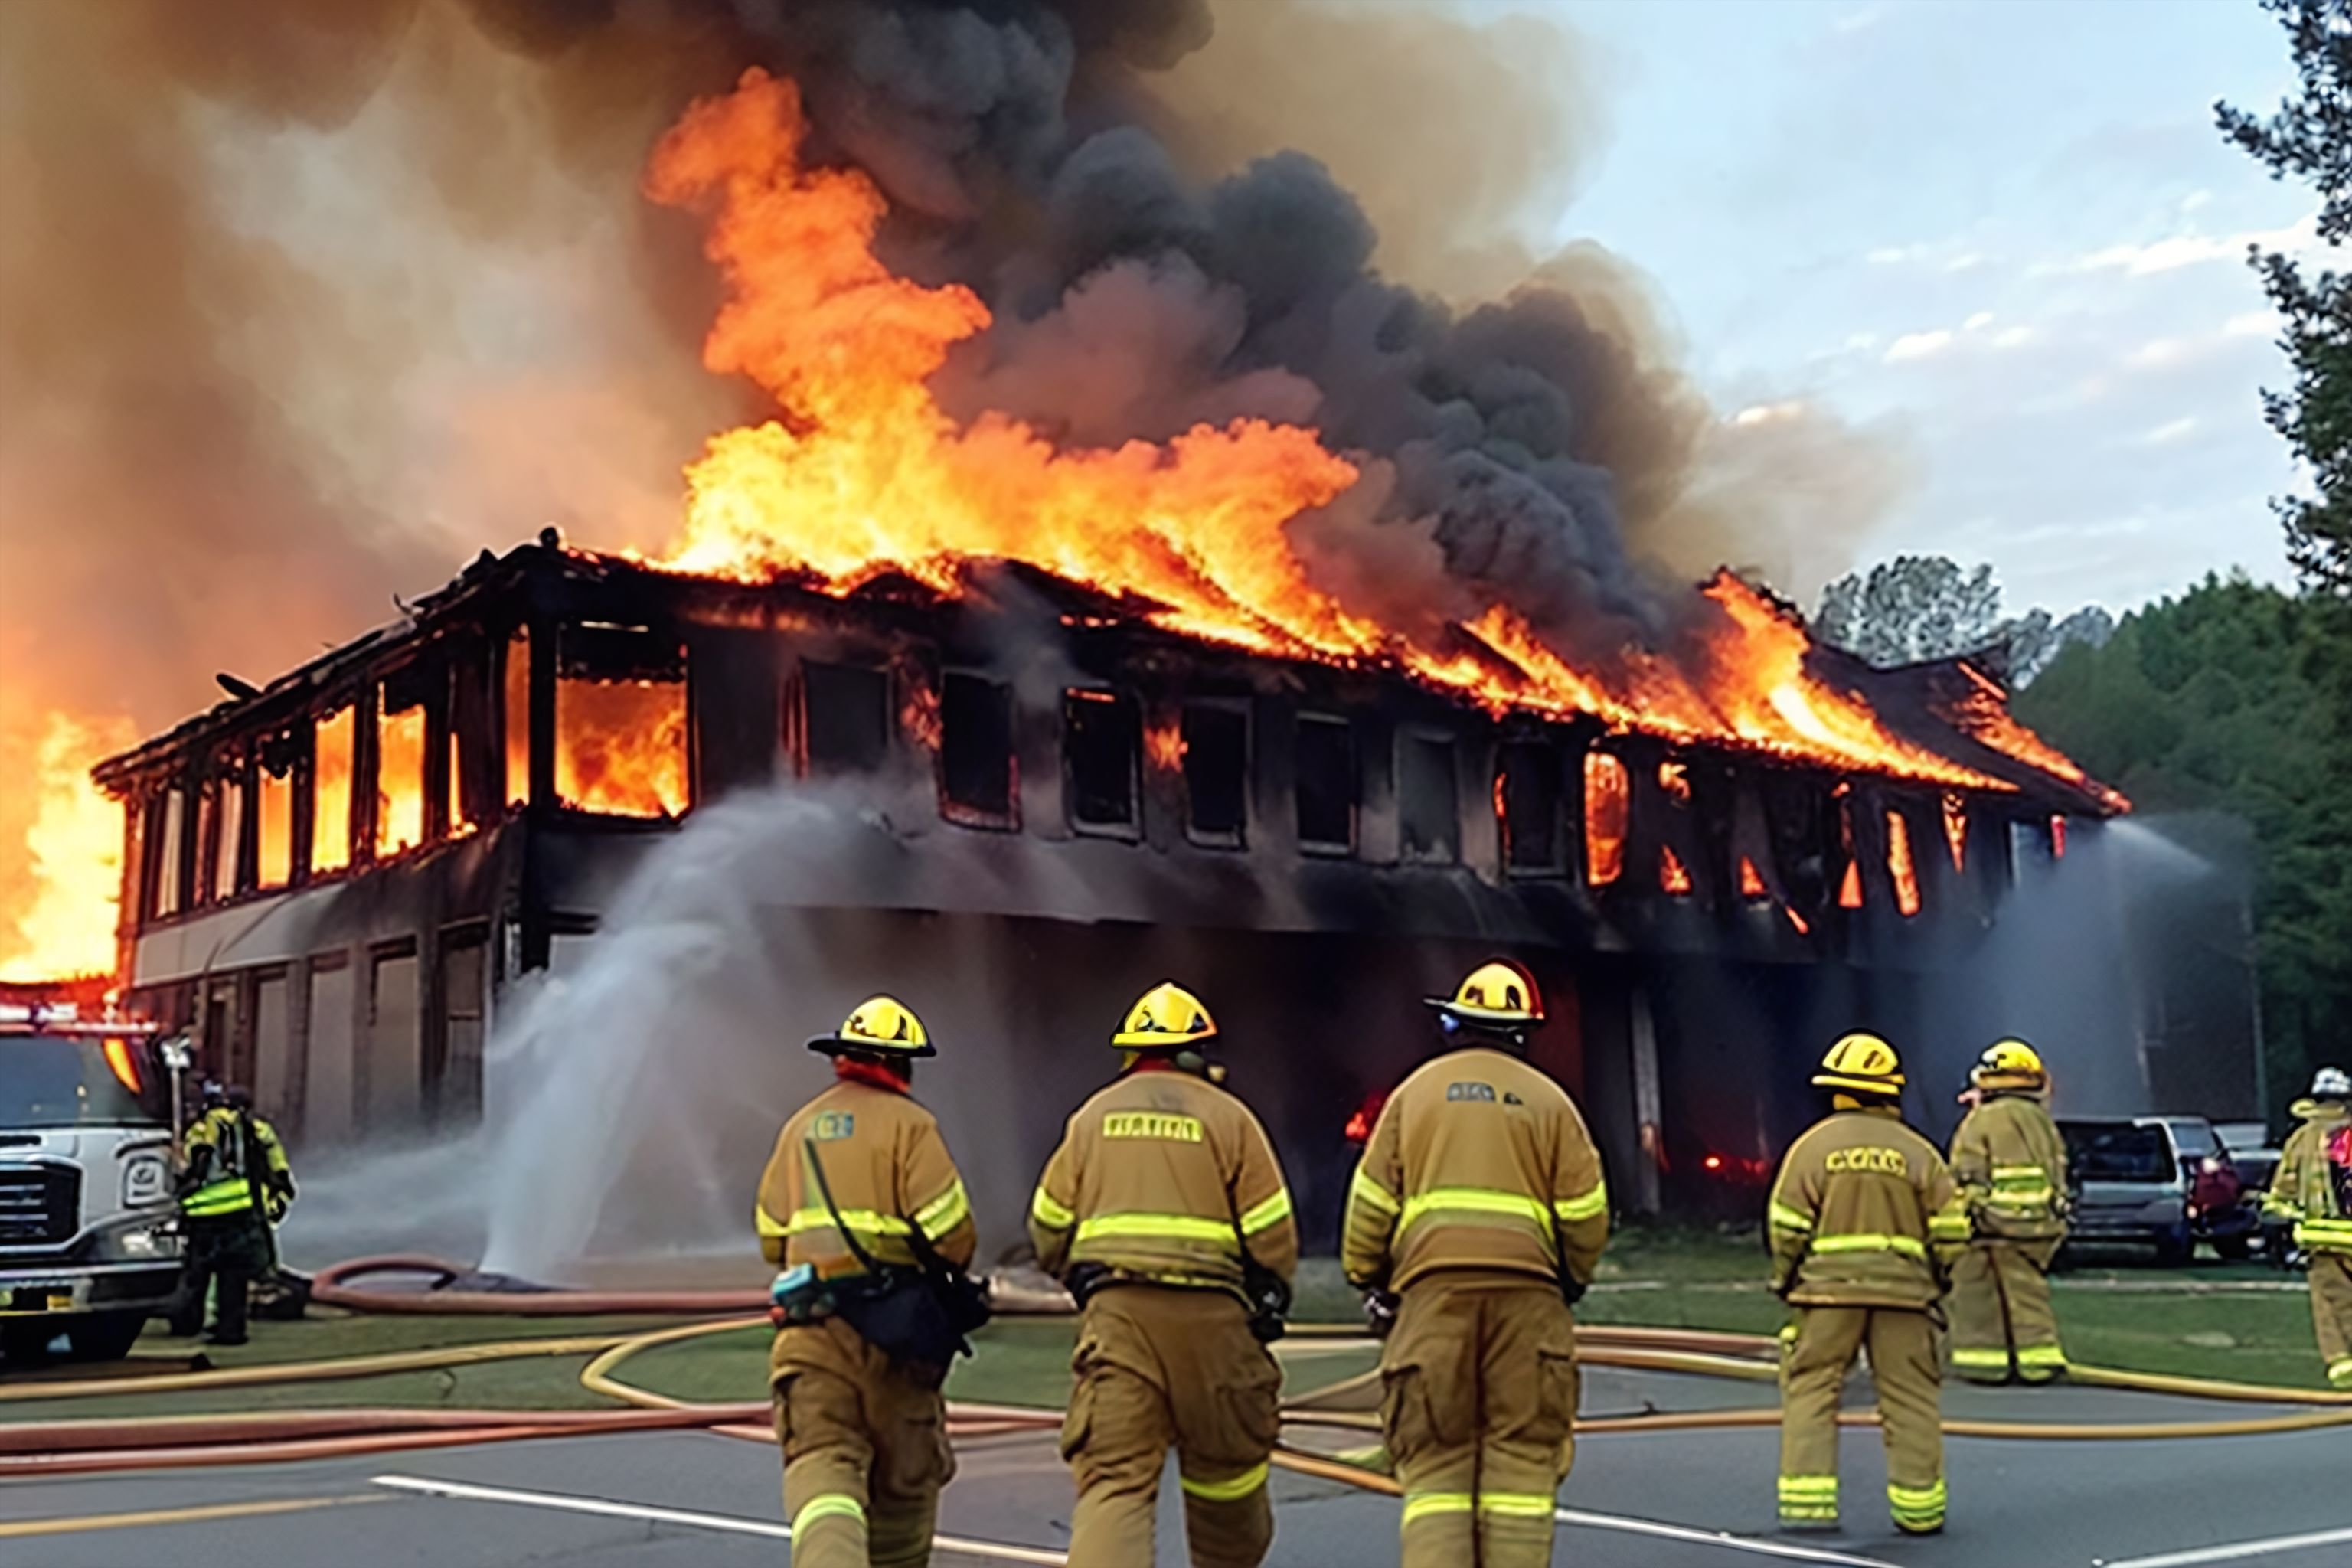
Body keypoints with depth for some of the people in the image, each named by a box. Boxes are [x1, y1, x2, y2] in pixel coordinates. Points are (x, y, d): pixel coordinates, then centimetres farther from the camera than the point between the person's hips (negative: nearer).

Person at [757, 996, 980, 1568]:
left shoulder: (800, 1127, 14)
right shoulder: (908, 1124, -4)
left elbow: (773, 1238, 18)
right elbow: (950, 1231, -12)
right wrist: (953, 1270, 9)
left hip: (810, 1327, 3)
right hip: (890, 1328, -3)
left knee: (819, 1465, -7)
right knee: (904, 1479, 13)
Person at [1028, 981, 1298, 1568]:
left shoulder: (1094, 1115, 13)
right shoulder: (1227, 1116, 5)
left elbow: (1050, 1228, 13)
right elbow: (1270, 1231, 2)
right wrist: (1271, 1301, 18)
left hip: (1115, 1309, 1)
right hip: (1209, 1312, -1)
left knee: (1113, 1476, -3)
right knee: (1225, 1457, 18)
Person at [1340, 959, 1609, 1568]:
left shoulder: (1415, 1092, 11)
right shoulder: (1548, 1100, 10)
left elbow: (1372, 1204, 8)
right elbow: (1585, 1211, 7)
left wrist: (1370, 1281, 21)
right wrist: (1574, 1279, 24)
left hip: (1433, 1289, 0)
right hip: (1526, 1291, 0)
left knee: (1435, 1463, 3)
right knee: (1522, 1459, 3)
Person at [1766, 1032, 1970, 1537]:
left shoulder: (1812, 1145, -1)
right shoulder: (1917, 1152, 4)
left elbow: (1786, 1227, -3)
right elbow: (1950, 1232, 3)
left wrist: (1787, 1279, 12)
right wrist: (1930, 1278, 19)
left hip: (1829, 1287, -2)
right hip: (1902, 1290, 2)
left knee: (1810, 1390, 4)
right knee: (1909, 1399, 9)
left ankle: (1808, 1503, -2)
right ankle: (1919, 1508, 12)